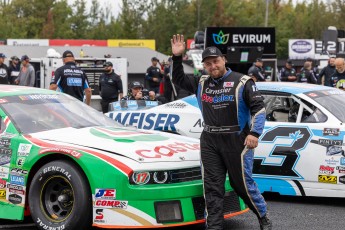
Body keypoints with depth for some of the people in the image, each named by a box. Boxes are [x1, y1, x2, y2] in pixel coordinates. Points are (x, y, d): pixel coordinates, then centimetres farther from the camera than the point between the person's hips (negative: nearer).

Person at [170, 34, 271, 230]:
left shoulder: (242, 82, -4)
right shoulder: (202, 83, 12)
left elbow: (259, 108, -6)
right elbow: (179, 79, 23)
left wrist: (254, 133, -17)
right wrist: (177, 57, 8)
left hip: (236, 141, -5)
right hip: (209, 142, 5)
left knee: (243, 184, 0)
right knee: (212, 187, 2)